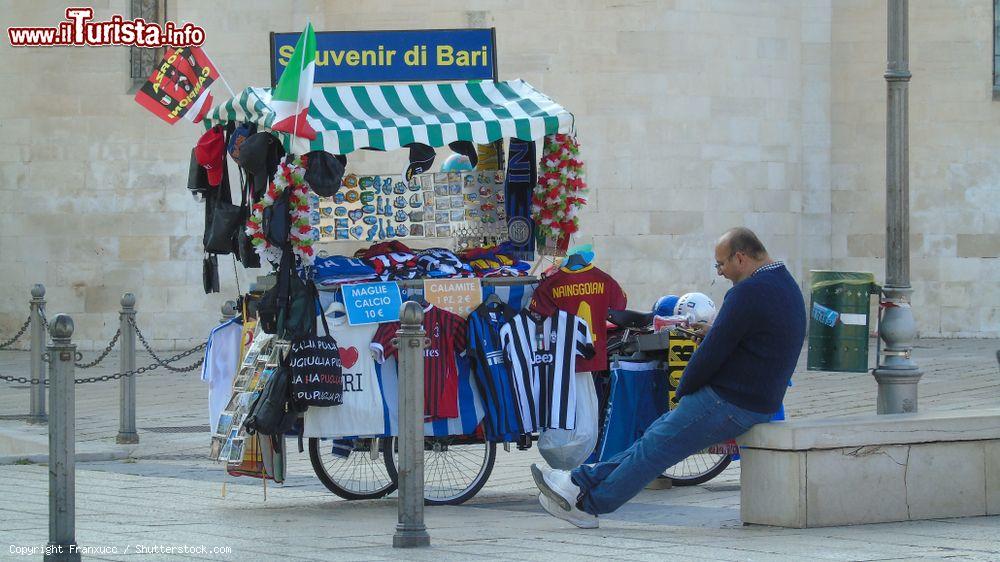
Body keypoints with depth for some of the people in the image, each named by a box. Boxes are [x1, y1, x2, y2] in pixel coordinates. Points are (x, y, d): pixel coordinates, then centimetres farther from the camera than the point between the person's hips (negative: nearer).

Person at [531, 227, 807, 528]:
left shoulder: (749, 293, -20)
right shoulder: (786, 286, 13)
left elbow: (713, 352, -19)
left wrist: (683, 391, -4)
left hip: (730, 406, -10)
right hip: (760, 403, 10)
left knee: (656, 447, 0)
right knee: (655, 437, 12)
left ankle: (587, 503, 8)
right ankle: (583, 481, 14)